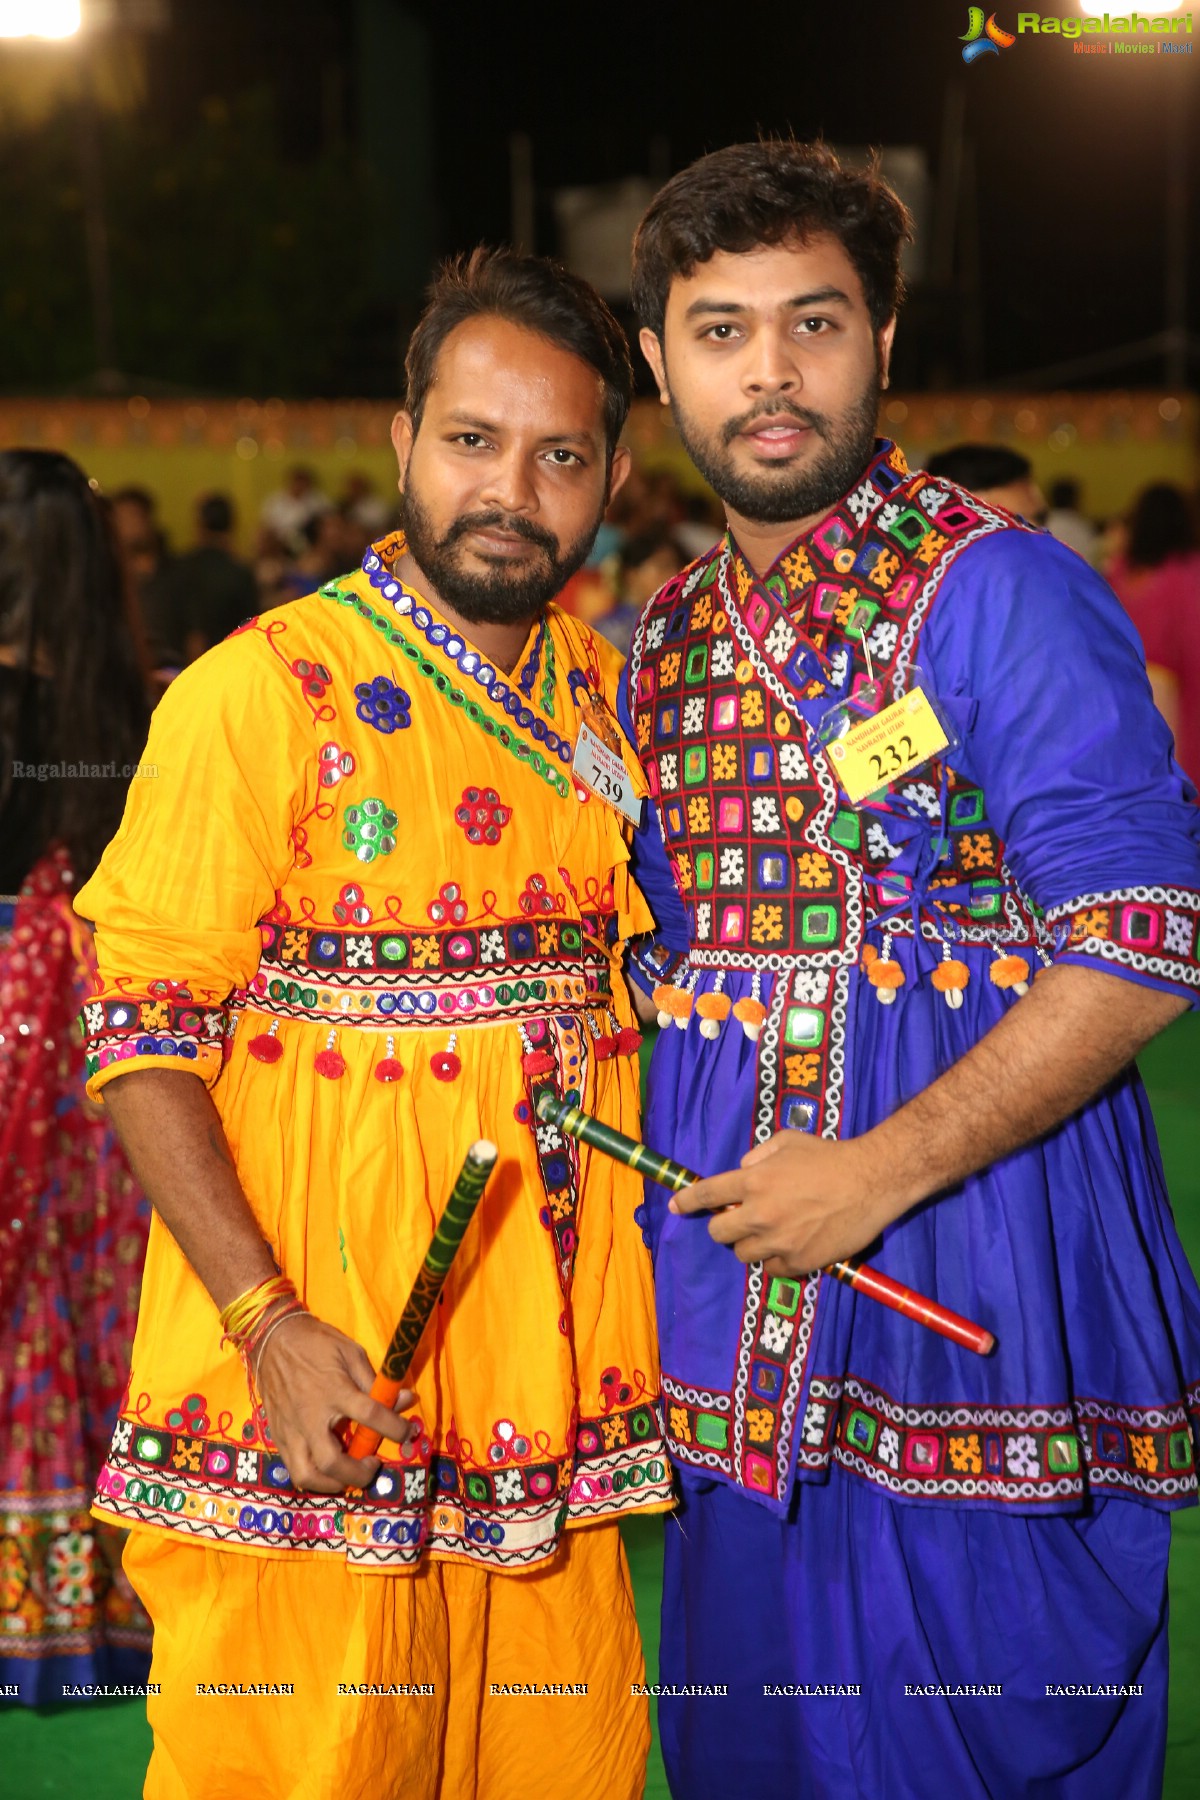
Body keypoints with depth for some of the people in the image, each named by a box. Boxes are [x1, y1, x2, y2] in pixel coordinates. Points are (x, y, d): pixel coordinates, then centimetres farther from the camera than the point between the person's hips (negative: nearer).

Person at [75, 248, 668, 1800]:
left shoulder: (610, 695, 7)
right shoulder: (262, 694, -11)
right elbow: (143, 1036, -11)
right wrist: (269, 1322, -19)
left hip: (554, 1373, 5)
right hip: (312, 1381, -5)